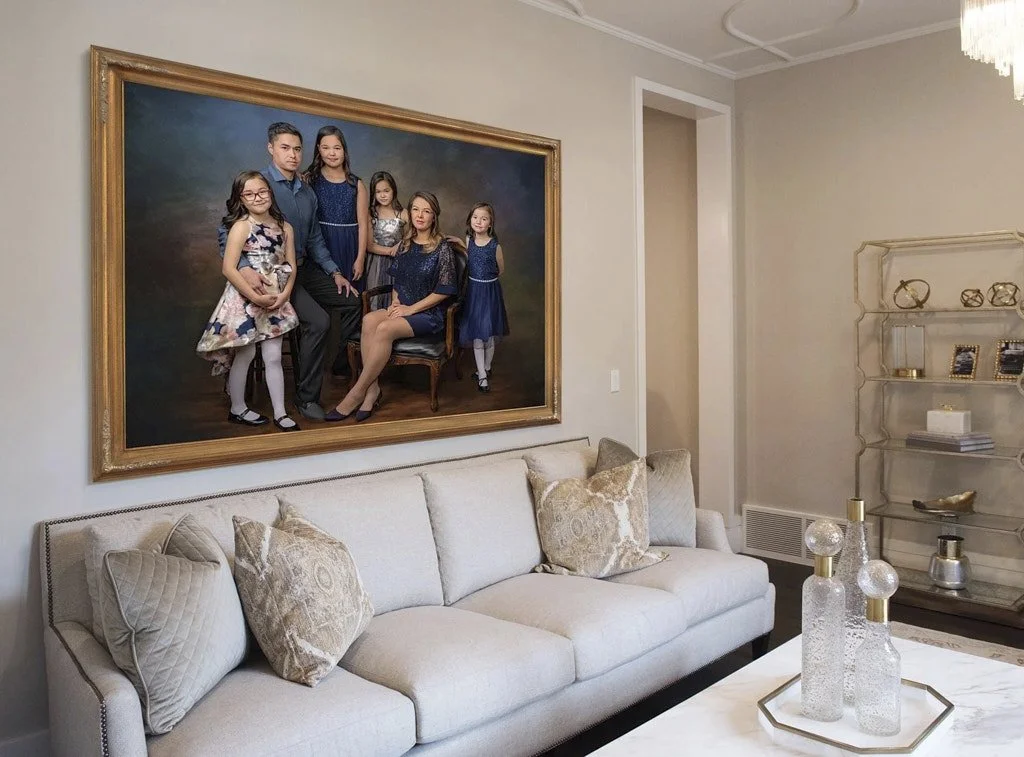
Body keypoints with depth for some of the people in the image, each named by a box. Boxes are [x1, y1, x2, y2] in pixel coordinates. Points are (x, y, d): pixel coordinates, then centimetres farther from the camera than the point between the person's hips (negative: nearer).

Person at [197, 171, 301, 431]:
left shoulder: (285, 227, 6)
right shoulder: (241, 226, -10)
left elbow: (291, 267, 6)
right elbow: (228, 268, -16)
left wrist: (284, 294, -10)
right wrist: (257, 297, -19)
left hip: (276, 301, 4)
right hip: (245, 299, -4)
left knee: (273, 357, 7)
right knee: (245, 355, 7)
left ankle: (280, 414, 13)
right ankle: (237, 409, 24)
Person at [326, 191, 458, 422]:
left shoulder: (443, 248, -5)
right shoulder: (405, 244, 13)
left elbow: (444, 291, -9)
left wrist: (410, 309, -12)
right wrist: (395, 302, 2)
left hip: (429, 314, -5)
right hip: (402, 308, 5)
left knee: (385, 328, -32)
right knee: (369, 319, -28)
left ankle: (357, 392, -24)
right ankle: (372, 387, -28)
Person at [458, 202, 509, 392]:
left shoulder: (495, 246, -12)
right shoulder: (469, 239, -2)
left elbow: (501, 270, 3)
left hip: (490, 290, -3)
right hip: (473, 289, 3)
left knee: (488, 334, 6)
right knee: (476, 334, 2)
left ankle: (485, 368, 27)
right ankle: (482, 375, 9)